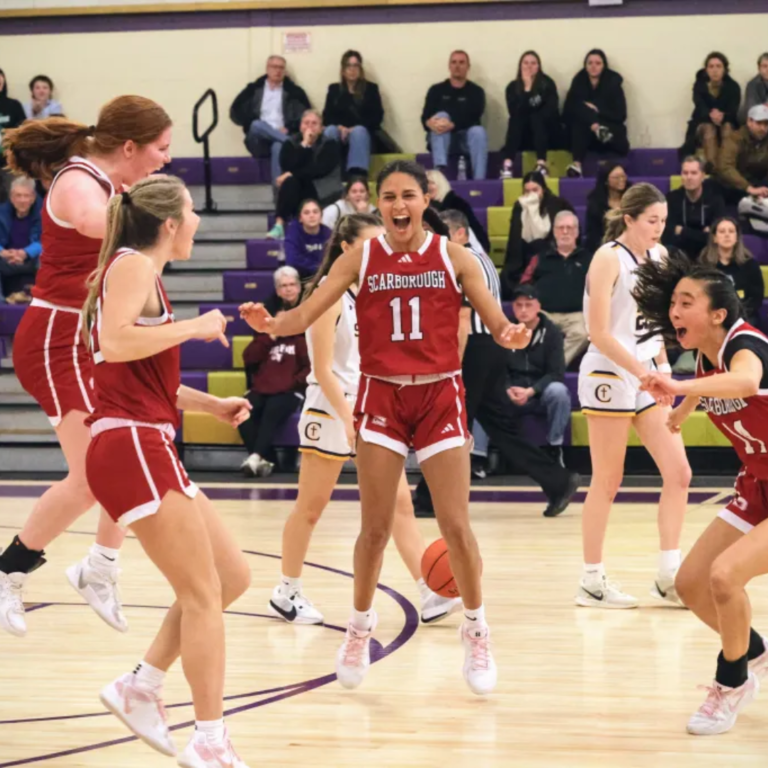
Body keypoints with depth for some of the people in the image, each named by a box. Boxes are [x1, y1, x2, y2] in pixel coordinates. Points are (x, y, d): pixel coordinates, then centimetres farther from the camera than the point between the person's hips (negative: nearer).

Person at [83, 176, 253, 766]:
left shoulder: (144, 272, 21)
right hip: (131, 446, -10)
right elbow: (114, 343, -25)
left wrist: (212, 405, 20)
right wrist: (194, 326, -15)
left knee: (233, 577, 12)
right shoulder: (132, 263, -7)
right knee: (204, 594, -8)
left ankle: (141, 687, 16)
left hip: (148, 449, 10)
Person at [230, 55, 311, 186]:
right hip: (259, 140, 2)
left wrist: (288, 128, -10)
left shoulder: (294, 91, 11)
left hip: (283, 136, -2)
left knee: (278, 147, -39)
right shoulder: (254, 89, 14)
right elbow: (235, 111, 12)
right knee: (257, 125, -34)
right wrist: (251, 126, -4)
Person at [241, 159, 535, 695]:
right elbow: (305, 316, -2)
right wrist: (270, 325, -23)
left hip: (440, 395, 0)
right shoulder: (360, 259, 1)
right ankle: (360, 628, 22)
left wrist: (511, 334, -26)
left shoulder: (453, 257, 0)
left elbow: (496, 321, -3)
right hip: (382, 395, 1)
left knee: (456, 525, -3)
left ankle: (477, 631, 15)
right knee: (375, 527, 1)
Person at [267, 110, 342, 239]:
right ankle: (279, 225, -44)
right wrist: (304, 145, -14)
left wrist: (293, 174, -20)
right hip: (297, 191, 2)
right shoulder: (291, 144, 8)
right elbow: (287, 166, -11)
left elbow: (321, 169, -15)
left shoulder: (330, 145, 2)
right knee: (290, 182, -32)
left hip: (324, 194, -2)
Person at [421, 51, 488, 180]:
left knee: (478, 131, -31)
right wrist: (431, 123, -30)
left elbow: (473, 118, -13)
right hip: (441, 140, 1)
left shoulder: (476, 91, 3)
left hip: (466, 139, -1)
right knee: (441, 116, -28)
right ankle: (440, 170, -46)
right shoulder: (437, 90, 6)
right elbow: (425, 118, -5)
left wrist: (452, 125, -30)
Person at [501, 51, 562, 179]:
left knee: (536, 118, -29)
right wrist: (527, 89, -21)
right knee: (516, 119, -27)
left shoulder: (547, 84, -3)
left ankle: (541, 164, -49)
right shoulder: (513, 87, 0)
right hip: (523, 136, 1)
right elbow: (514, 113, -17)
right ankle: (508, 164, -48)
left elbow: (551, 111, -13)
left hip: (547, 133, -1)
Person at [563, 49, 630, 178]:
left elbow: (620, 115, -5)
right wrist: (592, 123, -25)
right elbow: (568, 112, -8)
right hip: (584, 134, 1)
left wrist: (597, 110, -19)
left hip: (610, 129, -1)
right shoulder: (578, 82, 2)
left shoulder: (613, 82, 0)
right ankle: (577, 164, -49)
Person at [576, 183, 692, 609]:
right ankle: (592, 581, 8)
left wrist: (663, 367, 10)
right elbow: (599, 332, -17)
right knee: (607, 482, -2)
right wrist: (642, 372, -22)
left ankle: (669, 577, 5)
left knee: (678, 473, 1)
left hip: (646, 375, 7)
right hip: (609, 376, -7)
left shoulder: (658, 257, 9)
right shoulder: (609, 259, -12)